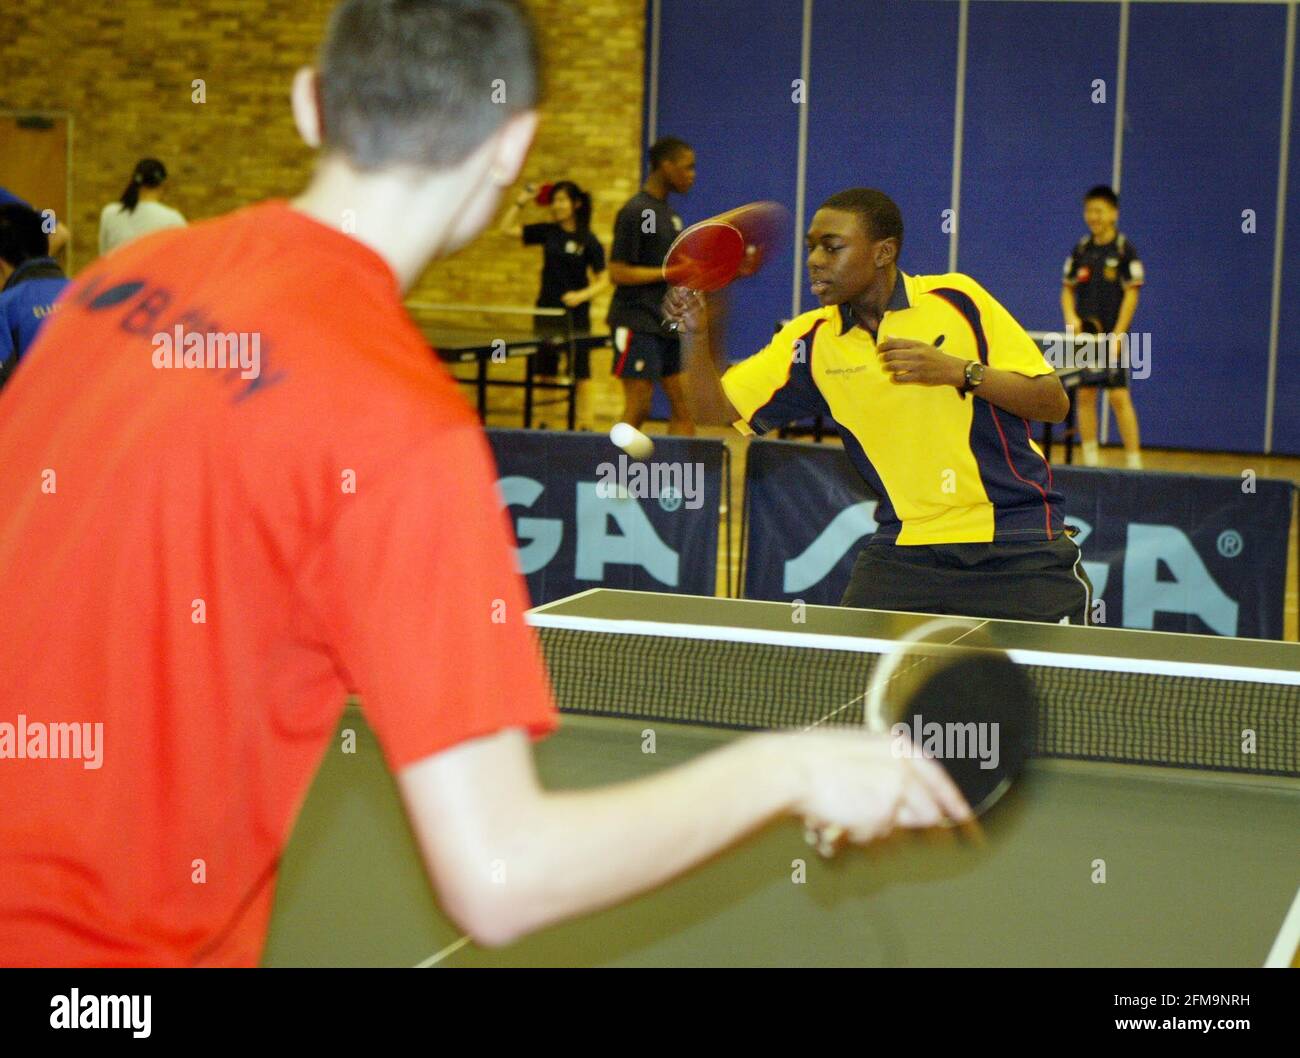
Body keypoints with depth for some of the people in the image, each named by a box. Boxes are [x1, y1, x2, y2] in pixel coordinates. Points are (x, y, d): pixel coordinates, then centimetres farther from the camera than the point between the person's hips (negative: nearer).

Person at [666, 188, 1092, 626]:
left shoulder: (956, 299, -5)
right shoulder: (812, 342, 4)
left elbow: (1054, 403, -5)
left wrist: (960, 371, -19)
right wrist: (696, 333, -15)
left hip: (1019, 544, -2)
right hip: (907, 549, 2)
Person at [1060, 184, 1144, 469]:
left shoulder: (1125, 250, -5)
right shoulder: (1080, 249, 7)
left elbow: (1131, 294, -8)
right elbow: (1067, 289, 12)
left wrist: (1117, 335, -14)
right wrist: (1071, 317, -7)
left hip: (1112, 336, -4)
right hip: (1084, 335, 4)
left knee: (1119, 396, -9)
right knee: (1085, 395, 4)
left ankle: (1134, 461, -6)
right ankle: (1090, 460, 11)